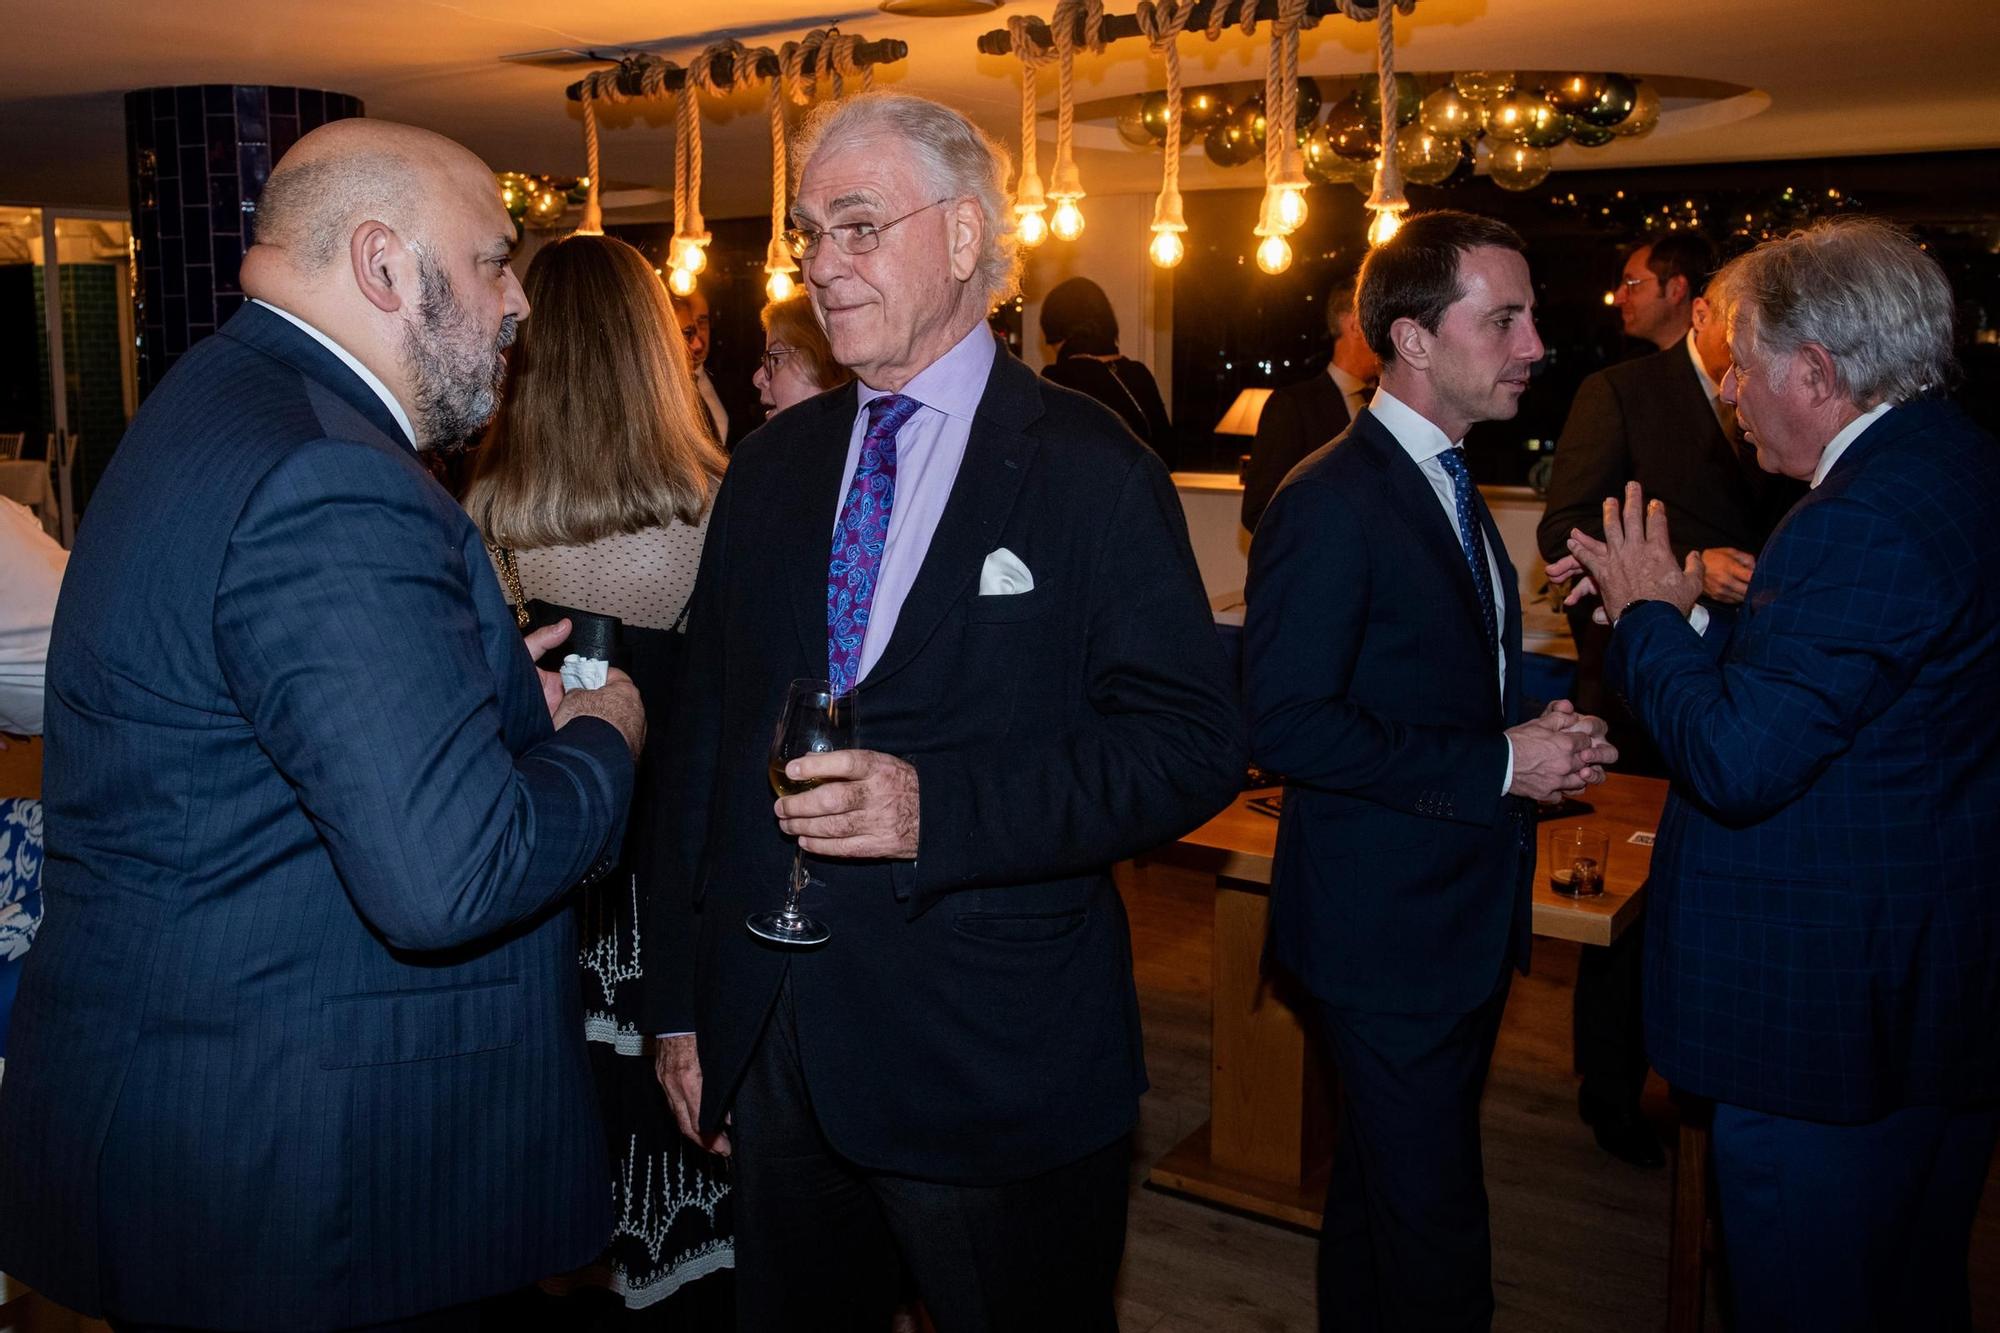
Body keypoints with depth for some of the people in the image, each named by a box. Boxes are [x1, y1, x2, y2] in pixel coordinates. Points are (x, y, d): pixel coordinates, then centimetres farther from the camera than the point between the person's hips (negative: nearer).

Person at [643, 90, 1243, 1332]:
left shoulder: (1091, 471, -7)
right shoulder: (772, 466, 8)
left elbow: (1195, 741, -12)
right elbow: (705, 734, 10)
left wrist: (940, 809, -25)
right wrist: (683, 997, 10)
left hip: (997, 1075, -4)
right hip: (773, 1047, 5)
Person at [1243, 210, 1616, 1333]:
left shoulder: (1451, 485, 12)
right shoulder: (1330, 503, -19)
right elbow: (1288, 726, -24)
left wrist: (1542, 741, 0)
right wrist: (1497, 766, -21)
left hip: (1469, 918, 9)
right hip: (1391, 928, -9)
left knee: (1388, 1204, 23)